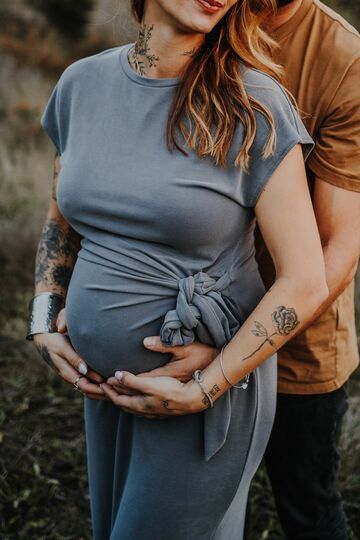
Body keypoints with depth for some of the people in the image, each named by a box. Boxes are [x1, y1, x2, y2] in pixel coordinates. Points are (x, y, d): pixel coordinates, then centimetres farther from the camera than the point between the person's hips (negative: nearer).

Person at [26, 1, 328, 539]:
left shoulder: (253, 104, -17)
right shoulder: (82, 82, -2)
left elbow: (305, 283, -17)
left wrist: (200, 391, -16)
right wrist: (44, 324, 2)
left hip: (212, 382, -5)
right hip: (106, 379, 5)